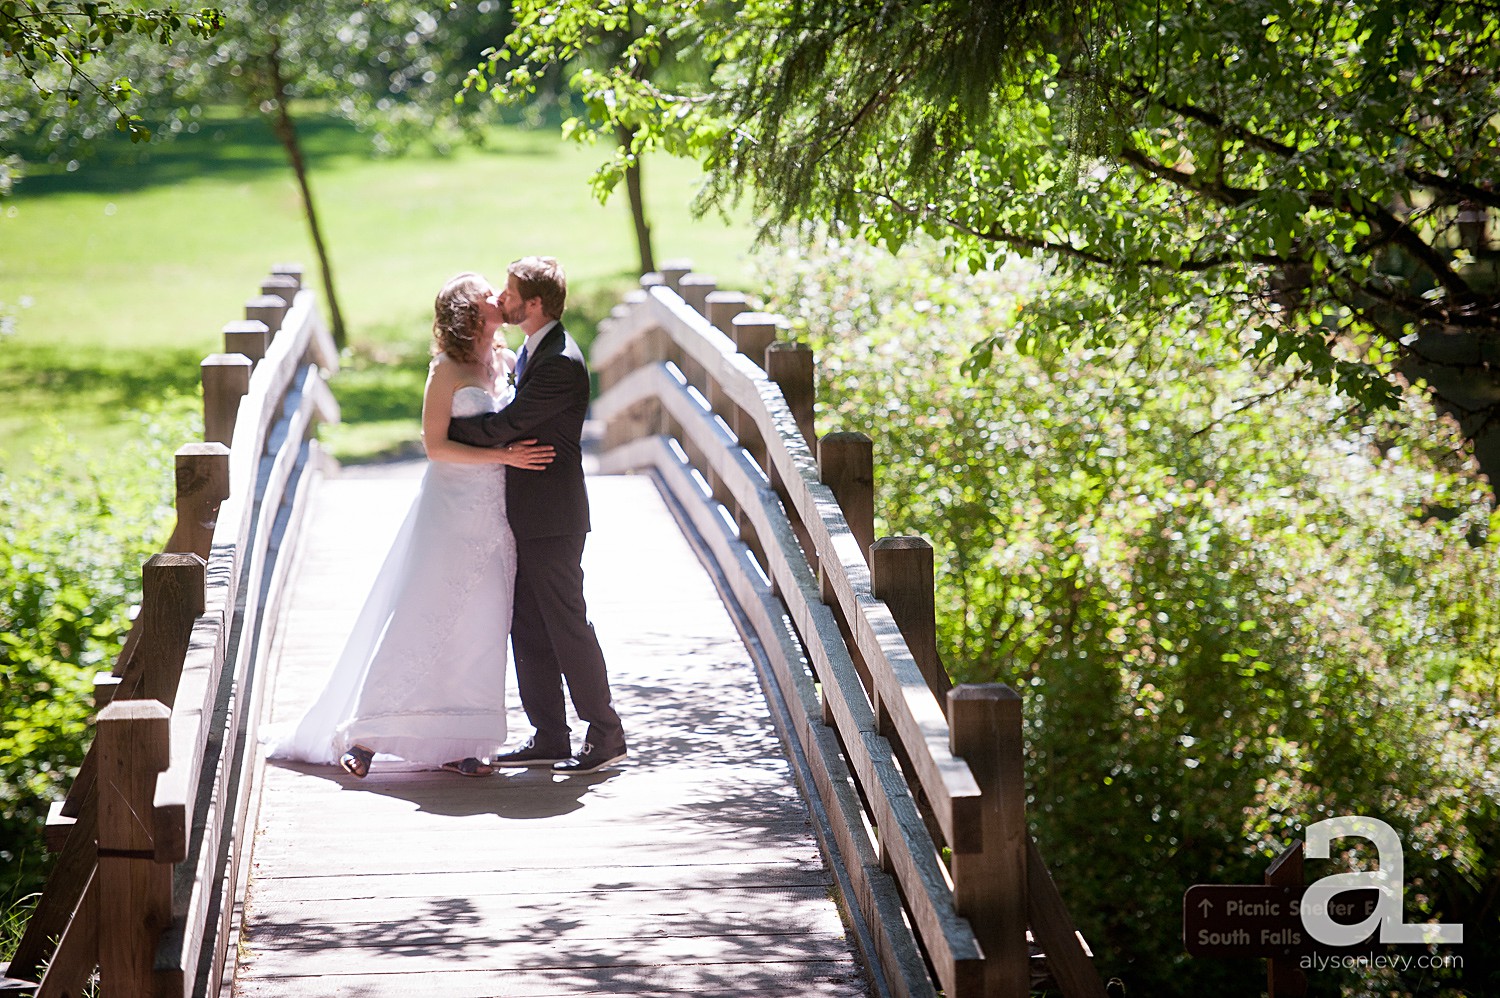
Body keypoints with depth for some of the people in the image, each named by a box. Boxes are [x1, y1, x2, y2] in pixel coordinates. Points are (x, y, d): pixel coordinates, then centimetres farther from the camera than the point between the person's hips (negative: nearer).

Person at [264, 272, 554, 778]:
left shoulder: (507, 363, 10)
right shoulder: (448, 370, -8)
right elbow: (435, 445, -13)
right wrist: (502, 456, -19)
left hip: (496, 516, 6)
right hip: (451, 509, -6)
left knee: (480, 626, 4)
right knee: (419, 619, -5)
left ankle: (458, 743, 8)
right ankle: (364, 736, 1)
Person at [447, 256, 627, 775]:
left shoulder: (561, 364, -21)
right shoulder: (534, 350, 12)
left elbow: (502, 427, -21)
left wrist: (446, 426, -7)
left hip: (551, 518, -10)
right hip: (527, 515, 10)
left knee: (567, 625, -2)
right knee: (528, 629, 12)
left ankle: (605, 733, 8)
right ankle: (548, 737, 18)